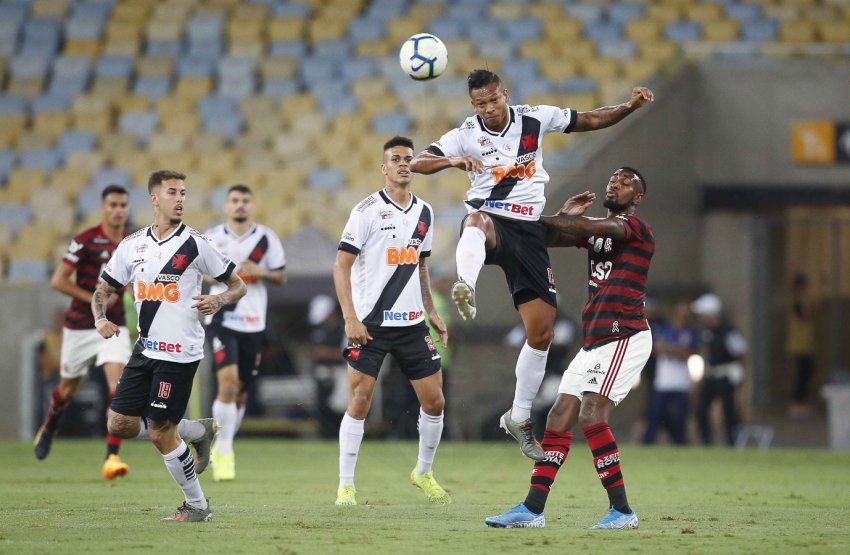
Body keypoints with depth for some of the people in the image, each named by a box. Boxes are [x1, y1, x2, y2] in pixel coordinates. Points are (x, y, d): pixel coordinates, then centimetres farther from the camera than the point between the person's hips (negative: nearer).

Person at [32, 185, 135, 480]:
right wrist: (93, 299, -19)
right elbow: (58, 280, -14)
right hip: (80, 326, -2)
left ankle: (112, 457, -19)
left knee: (118, 386, -17)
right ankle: (48, 429, 46)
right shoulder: (85, 241, -12)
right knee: (68, 389, 14)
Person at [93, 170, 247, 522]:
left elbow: (238, 285, 1)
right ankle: (198, 431, 21)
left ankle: (197, 506, 9)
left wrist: (217, 301, -20)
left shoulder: (194, 244, -5)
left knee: (161, 433, -7)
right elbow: (103, 290, 17)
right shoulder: (132, 245, 9)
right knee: (119, 424, 3)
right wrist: (100, 319, -4)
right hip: (145, 348, 6)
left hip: (180, 352, -6)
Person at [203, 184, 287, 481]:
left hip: (253, 322, 2)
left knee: (240, 393, 9)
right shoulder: (212, 237, 4)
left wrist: (261, 272, -12)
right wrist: (211, 275, -7)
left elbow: (282, 276, 8)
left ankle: (221, 450, 29)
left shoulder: (266, 238, 3)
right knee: (228, 381, -21)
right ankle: (224, 451, -12)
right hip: (221, 319, -2)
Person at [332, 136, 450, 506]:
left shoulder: (424, 213, 11)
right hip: (370, 323, -5)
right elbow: (341, 264, -9)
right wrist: (350, 318, -17)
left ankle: (424, 473, 23)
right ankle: (346, 485, 1)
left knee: (434, 400, 3)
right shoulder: (368, 210, -7)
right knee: (360, 400, -7)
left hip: (412, 323, 5)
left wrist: (431, 312, 16)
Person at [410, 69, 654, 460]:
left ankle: (519, 417, 16)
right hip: (490, 222, -3)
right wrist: (451, 161, -32)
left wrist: (629, 107, -2)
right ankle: (466, 289, -72)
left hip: (529, 232, 3)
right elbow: (416, 164, -13)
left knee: (541, 332, -1)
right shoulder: (466, 136, -3)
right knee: (477, 219, -43)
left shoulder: (535, 119, 3)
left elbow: (591, 120, 13)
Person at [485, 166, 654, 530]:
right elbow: (545, 239, 16)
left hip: (625, 337, -9)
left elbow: (588, 227, -24)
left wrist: (534, 217, -22)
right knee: (560, 418, 4)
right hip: (594, 342, 9)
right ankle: (533, 509, 6)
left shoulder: (634, 227, -7)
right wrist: (564, 216, 0)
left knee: (591, 415, -20)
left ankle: (621, 510, -16)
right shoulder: (598, 229, 19)